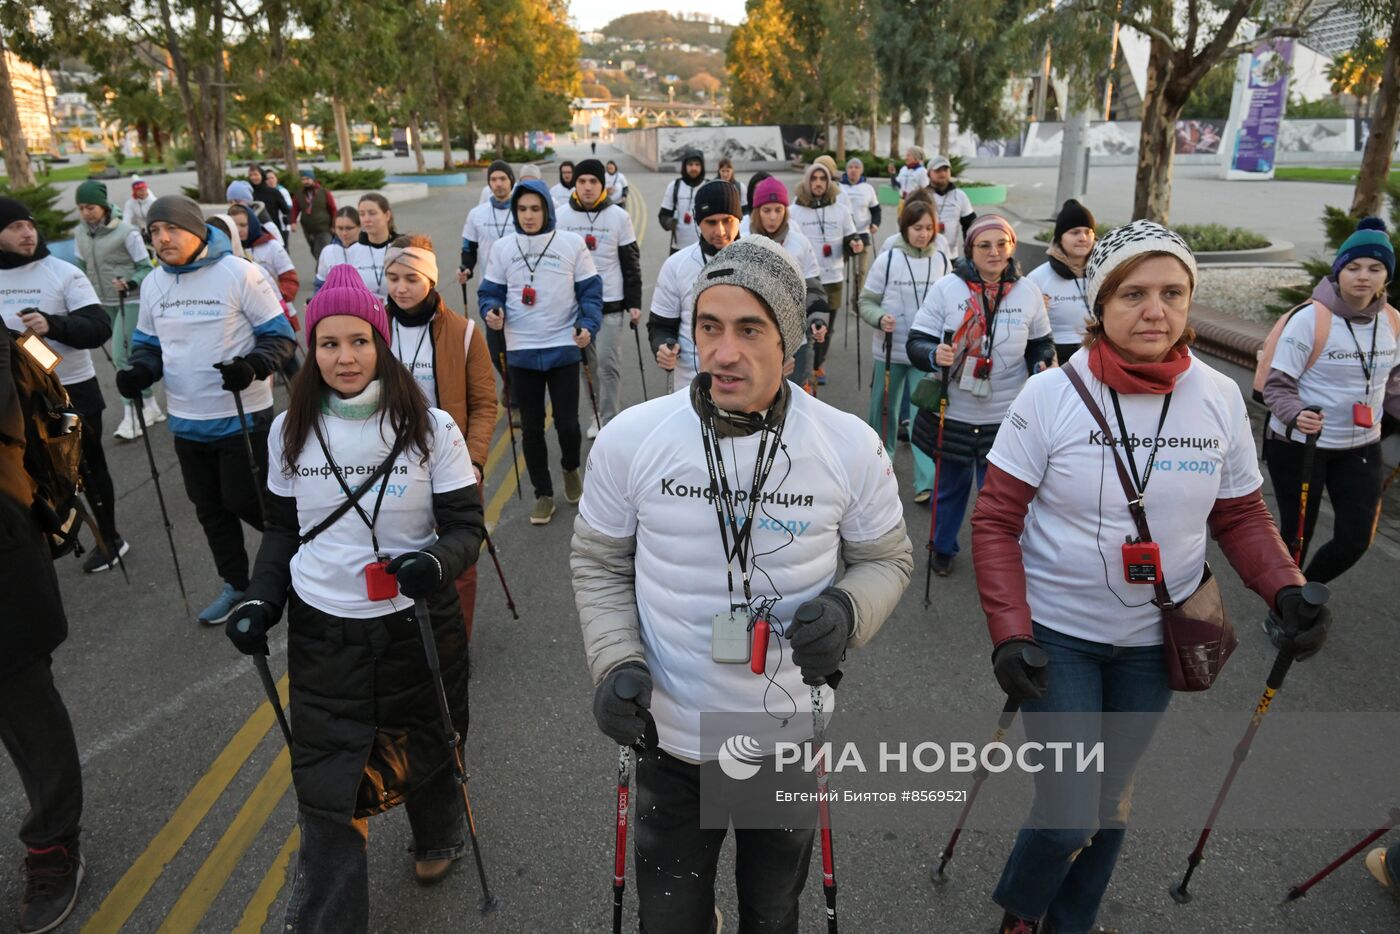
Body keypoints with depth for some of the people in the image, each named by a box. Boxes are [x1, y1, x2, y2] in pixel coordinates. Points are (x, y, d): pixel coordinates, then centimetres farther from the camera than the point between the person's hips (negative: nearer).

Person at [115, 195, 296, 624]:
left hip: (241, 417, -6)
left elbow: (280, 336, -9)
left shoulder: (239, 273, -13)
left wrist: (253, 366, -28)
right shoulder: (153, 284, 5)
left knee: (244, 501, -2)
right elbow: (148, 343, 16)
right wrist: (139, 372, -6)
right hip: (187, 420, 6)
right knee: (209, 506, 15)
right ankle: (236, 583, 32)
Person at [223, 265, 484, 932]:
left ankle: (438, 838, 52)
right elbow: (282, 531, 10)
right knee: (326, 784, 1)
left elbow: (465, 525, -7)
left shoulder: (430, 428, -10)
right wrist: (259, 603, -3)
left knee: (422, 749, 19)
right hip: (322, 631, 1)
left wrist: (437, 562, -28)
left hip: (417, 624, -1)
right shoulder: (290, 431, -1)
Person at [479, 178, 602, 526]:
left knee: (567, 422, 1)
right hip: (522, 352, 2)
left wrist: (588, 325, -15)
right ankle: (543, 494, 23)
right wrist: (492, 313, -14)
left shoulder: (572, 243, -2)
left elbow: (590, 290, 0)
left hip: (564, 348, -2)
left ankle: (571, 468, 34)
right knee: (531, 427, 8)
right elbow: (491, 292, 8)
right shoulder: (502, 247, 3)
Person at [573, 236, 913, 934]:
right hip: (670, 736, 0)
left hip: (791, 736, 1)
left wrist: (850, 610, -19)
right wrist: (615, 662, -14)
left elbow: (885, 558, 1)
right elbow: (600, 563, -1)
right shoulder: (629, 437, -13)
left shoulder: (851, 446, -13)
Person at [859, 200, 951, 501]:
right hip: (889, 350, 0)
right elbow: (866, 301, 0)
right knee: (884, 408, 15)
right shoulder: (888, 260, -5)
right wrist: (880, 317, -19)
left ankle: (927, 483, -5)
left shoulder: (942, 262, 0)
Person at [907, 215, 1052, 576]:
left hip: (1005, 417, 1)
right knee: (951, 485, 17)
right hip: (953, 412, -1)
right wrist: (934, 354, -29)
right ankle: (943, 547, 41)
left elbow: (1040, 344, 12)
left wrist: (1043, 365, -10)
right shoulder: (947, 287, -8)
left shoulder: (1028, 292, -1)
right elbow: (916, 342, -7)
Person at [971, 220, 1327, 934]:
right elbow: (996, 522, -12)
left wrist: (1285, 588, -12)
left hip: (1154, 643, 4)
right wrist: (1009, 632, -21)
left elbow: (1240, 515, 6)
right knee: (1070, 813, -3)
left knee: (1113, 795, 19)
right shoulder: (1051, 394, -16)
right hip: (1056, 634, -3)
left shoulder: (1220, 398, -5)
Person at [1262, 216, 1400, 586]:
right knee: (1297, 536, 7)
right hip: (1299, 446, -5)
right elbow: (1277, 386, -17)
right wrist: (1296, 415, -36)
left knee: (1356, 539, 8)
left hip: (1361, 448, 5)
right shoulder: (1310, 319, -18)